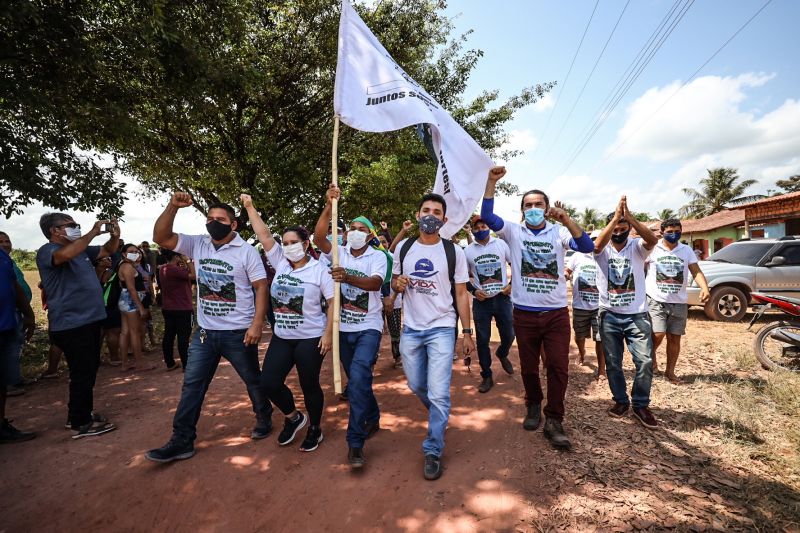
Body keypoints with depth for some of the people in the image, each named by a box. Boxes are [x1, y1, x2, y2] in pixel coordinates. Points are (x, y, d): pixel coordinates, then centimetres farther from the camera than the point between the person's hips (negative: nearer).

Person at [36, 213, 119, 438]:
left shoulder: (81, 249, 12)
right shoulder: (47, 251, -12)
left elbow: (108, 251, 22)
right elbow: (65, 254, -36)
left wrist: (114, 235, 0)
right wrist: (93, 232, -27)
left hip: (89, 321, 9)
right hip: (72, 325, -9)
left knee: (88, 372, 18)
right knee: (83, 374, -3)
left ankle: (79, 414, 33)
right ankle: (80, 424, 8)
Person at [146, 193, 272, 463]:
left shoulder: (246, 251, -10)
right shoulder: (197, 244, 3)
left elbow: (261, 287, -11)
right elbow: (161, 237, -4)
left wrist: (257, 323, -19)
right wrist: (172, 206, -18)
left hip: (239, 332, -4)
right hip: (204, 331, 4)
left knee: (253, 380, 13)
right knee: (192, 385, 8)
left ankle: (264, 418, 36)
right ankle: (182, 441, 19)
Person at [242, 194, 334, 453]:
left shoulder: (319, 269, -9)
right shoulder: (280, 262, 3)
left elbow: (333, 302, -9)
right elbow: (264, 234, 1)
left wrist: (328, 333, -14)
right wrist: (249, 207, -1)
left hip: (311, 339, -5)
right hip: (281, 337, 5)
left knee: (309, 386, 7)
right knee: (268, 383, 4)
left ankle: (315, 429, 31)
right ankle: (294, 417, 31)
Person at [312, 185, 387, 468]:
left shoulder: (377, 256, -5)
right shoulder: (339, 253, 3)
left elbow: (375, 283, -24)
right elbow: (318, 238, -16)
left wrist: (348, 277, -41)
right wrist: (329, 206, -24)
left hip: (368, 327, -4)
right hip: (343, 328, 4)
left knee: (358, 377, -21)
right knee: (356, 379, 17)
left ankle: (356, 443, -10)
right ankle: (373, 419, 42)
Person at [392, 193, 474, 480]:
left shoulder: (454, 252, -4)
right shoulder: (403, 248, 4)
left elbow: (461, 293, -1)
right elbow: (394, 280, 14)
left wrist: (467, 332, -4)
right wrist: (398, 283, -11)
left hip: (441, 329, -3)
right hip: (410, 329, 4)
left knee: (438, 394, -6)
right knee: (417, 386, 17)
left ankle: (433, 451, 11)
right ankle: (440, 416, 48)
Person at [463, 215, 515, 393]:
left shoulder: (501, 244, -1)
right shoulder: (468, 250, 1)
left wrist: (511, 285, -3)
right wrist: (473, 291, -6)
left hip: (502, 298, 0)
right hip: (481, 301, 0)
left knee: (509, 335, 8)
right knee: (482, 340, 4)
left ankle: (502, 354, 43)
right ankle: (486, 377, 18)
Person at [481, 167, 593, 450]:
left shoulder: (559, 232, 2)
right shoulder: (514, 231, 1)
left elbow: (586, 247, -15)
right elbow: (487, 216, -15)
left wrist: (566, 219, -27)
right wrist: (491, 181, -25)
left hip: (557, 313, 0)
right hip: (525, 313, 0)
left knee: (558, 367, -2)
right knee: (529, 366, 14)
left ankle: (553, 421, 12)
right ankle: (533, 406, 37)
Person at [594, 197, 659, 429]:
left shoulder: (637, 247, 0)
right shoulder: (603, 250, 0)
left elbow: (653, 239, -23)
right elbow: (597, 245, -26)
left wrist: (629, 217, -31)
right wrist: (615, 217, -30)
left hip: (637, 314, 0)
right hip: (609, 315, 1)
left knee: (645, 361, -6)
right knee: (612, 363, 10)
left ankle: (640, 404, 14)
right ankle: (621, 400, 29)